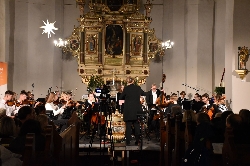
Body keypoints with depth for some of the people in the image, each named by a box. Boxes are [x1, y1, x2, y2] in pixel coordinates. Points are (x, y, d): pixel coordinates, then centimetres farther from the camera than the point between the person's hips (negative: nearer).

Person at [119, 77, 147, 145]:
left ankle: (128, 141, 4)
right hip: (137, 110, 2)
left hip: (128, 110, -2)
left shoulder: (126, 88, -7)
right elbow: (144, 94, 20)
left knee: (128, 125, 4)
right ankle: (137, 141, 9)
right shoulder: (138, 88, 2)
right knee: (137, 125, 9)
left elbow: (121, 97, 3)